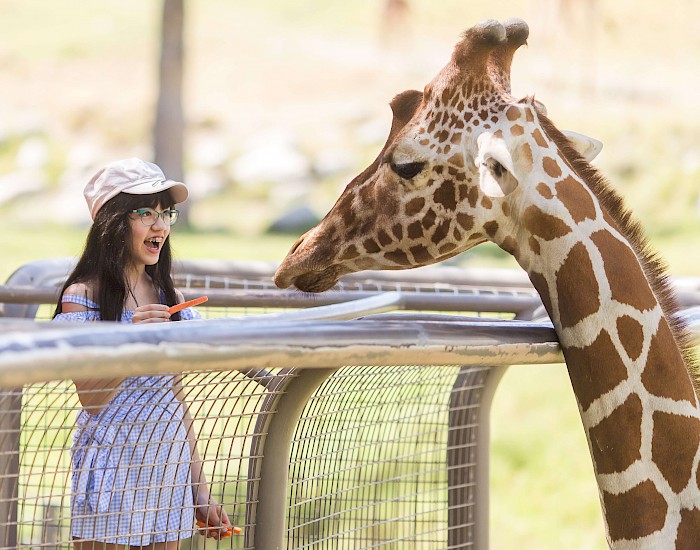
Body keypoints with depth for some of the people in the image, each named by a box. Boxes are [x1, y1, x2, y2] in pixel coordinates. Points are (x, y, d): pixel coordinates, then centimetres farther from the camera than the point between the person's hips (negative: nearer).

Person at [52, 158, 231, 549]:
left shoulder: (169, 297, 9)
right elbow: (91, 401, -13)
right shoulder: (83, 296, -7)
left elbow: (177, 402, 13)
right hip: (111, 469, -5)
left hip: (169, 471, 5)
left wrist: (200, 493, 12)